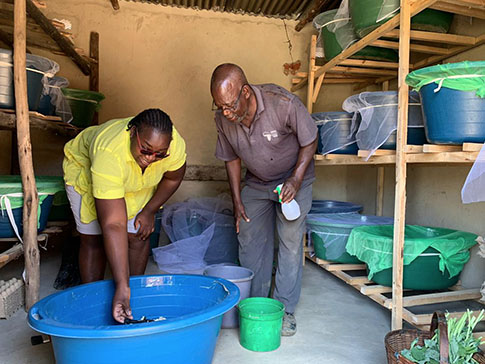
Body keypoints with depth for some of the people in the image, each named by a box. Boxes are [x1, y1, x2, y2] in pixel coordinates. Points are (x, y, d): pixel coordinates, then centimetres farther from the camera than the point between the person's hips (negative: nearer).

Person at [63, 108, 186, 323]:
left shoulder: (175, 144, -33)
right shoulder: (109, 152, -44)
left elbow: (172, 178, -7)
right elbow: (113, 227, -45)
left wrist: (149, 211, -8)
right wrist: (122, 286, -46)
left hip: (138, 181, 3)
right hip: (85, 170, -3)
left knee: (138, 235, -5)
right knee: (93, 239, -4)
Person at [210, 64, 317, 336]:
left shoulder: (283, 103, -30)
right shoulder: (223, 117, -17)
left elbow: (310, 141, -15)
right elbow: (231, 158, -2)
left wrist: (296, 179, -25)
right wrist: (237, 200, -3)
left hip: (293, 179, -3)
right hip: (256, 182, 4)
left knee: (291, 242, -5)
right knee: (250, 242, 3)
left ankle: (286, 309, 10)